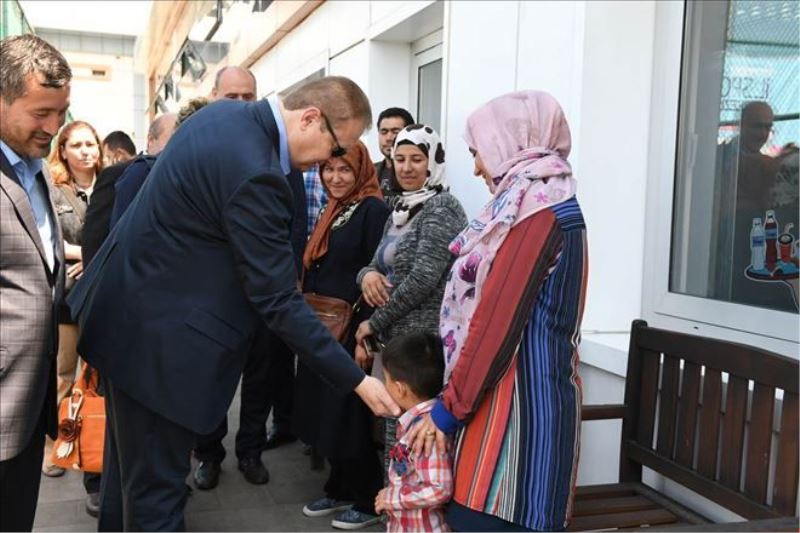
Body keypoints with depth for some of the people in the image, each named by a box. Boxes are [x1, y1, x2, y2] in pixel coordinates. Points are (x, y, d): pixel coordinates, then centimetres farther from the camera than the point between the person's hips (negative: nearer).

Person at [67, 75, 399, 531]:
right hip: (158, 335, -10)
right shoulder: (255, 174, -28)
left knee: (132, 459, 24)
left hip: (131, 307, 10)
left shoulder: (225, 113, 3)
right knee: (158, 486, 2)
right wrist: (358, 381, -21)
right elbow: (278, 300, -26)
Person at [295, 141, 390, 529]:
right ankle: (339, 489, 29)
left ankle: (369, 500, 16)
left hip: (351, 329, -8)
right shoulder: (332, 211, 14)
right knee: (325, 410, 14)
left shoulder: (374, 210, -12)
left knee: (348, 414, 0)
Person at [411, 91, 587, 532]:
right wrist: (457, 400, 19)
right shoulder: (533, 201, 14)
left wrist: (449, 407, -11)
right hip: (505, 393, 9)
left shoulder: (537, 206, -16)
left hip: (518, 400, -9)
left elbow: (497, 320, -18)